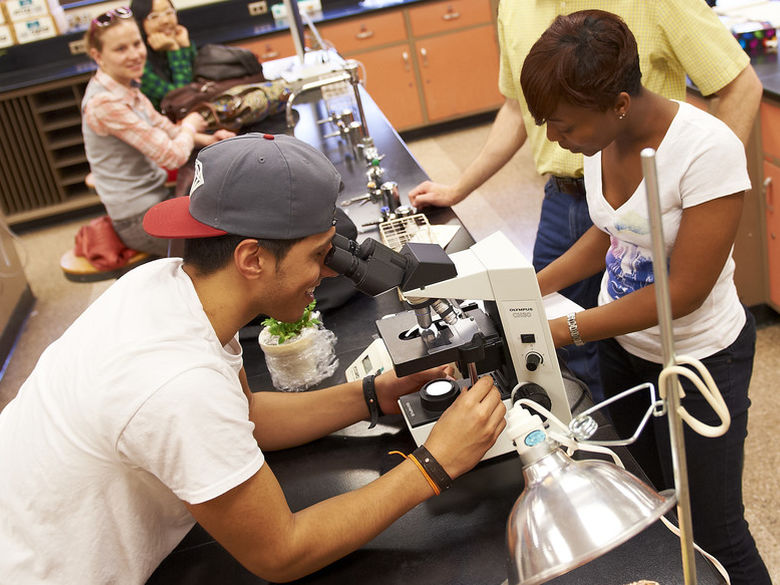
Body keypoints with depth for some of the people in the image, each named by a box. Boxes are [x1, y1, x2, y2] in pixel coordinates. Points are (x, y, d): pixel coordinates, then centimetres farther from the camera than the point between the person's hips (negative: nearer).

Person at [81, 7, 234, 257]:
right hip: (139, 219, -9)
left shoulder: (126, 90, 5)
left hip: (155, 199, 9)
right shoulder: (105, 102, -24)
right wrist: (190, 126, -4)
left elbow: (164, 128, 15)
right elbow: (172, 156, -24)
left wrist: (208, 140, -3)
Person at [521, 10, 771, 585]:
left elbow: (684, 291, -24)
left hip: (697, 361, -6)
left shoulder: (708, 151, -28)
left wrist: (566, 330, -22)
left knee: (711, 534, 7)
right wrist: (535, 288, -3)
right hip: (622, 344, 6)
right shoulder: (603, 136, -8)